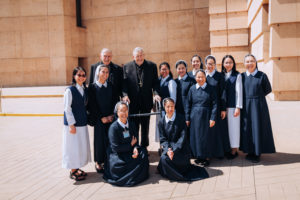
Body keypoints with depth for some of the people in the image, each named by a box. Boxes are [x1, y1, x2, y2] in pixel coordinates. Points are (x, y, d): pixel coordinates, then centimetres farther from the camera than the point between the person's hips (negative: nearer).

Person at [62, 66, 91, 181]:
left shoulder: (84, 90, 9)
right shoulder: (70, 90, -11)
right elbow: (67, 109, -13)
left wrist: (86, 119, 12)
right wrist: (71, 124, -16)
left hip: (83, 123, 7)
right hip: (72, 124, -7)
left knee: (82, 146, 13)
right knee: (73, 147, 1)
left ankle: (77, 168, 27)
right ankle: (73, 171, 13)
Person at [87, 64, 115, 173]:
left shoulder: (111, 86, 7)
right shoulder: (92, 87, -2)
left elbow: (114, 102, 6)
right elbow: (92, 105, -5)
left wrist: (111, 115, -6)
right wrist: (102, 117, -9)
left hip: (110, 118, 3)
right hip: (98, 119, -3)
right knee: (100, 139, 3)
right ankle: (98, 162, 15)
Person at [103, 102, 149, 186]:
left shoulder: (131, 125, 3)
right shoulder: (113, 127, -15)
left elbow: (135, 140, 4)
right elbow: (115, 147, -17)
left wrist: (135, 148, -20)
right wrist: (131, 145, -12)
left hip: (130, 151, 5)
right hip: (117, 154, -5)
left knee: (143, 152, -18)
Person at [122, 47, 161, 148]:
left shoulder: (152, 66, 2)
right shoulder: (127, 66, 2)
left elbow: (155, 82, 1)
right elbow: (124, 83, -2)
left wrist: (156, 93, -15)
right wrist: (125, 95, -17)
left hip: (146, 101, 1)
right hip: (132, 101, -1)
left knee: (145, 126, 11)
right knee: (134, 125, 5)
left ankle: (144, 147, 24)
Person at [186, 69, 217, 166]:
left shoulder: (210, 89, -3)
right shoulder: (192, 89, 3)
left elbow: (214, 104, -4)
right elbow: (188, 104, 6)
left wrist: (213, 118, -10)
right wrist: (187, 118, 3)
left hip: (206, 116, -2)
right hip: (195, 117, 3)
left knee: (206, 136, 3)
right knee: (195, 136, 7)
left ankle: (206, 157, 16)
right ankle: (198, 156, 23)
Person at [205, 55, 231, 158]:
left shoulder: (219, 76, -2)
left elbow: (222, 93, -4)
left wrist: (223, 109, -8)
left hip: (217, 106, -2)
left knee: (219, 128, 4)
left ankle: (220, 151, 17)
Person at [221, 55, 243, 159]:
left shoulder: (237, 75, -2)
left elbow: (239, 92, -5)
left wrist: (238, 107, -11)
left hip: (233, 106, -4)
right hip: (223, 106, 4)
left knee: (233, 127, 2)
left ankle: (234, 150, 13)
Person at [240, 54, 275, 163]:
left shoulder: (262, 75, -4)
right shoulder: (242, 76, 4)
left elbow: (268, 89, 4)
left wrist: (256, 97, 2)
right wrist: (249, 97, 1)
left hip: (258, 105, -3)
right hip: (246, 106, 3)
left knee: (258, 128, 2)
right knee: (247, 128, 6)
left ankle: (257, 153, 13)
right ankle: (250, 151, 19)